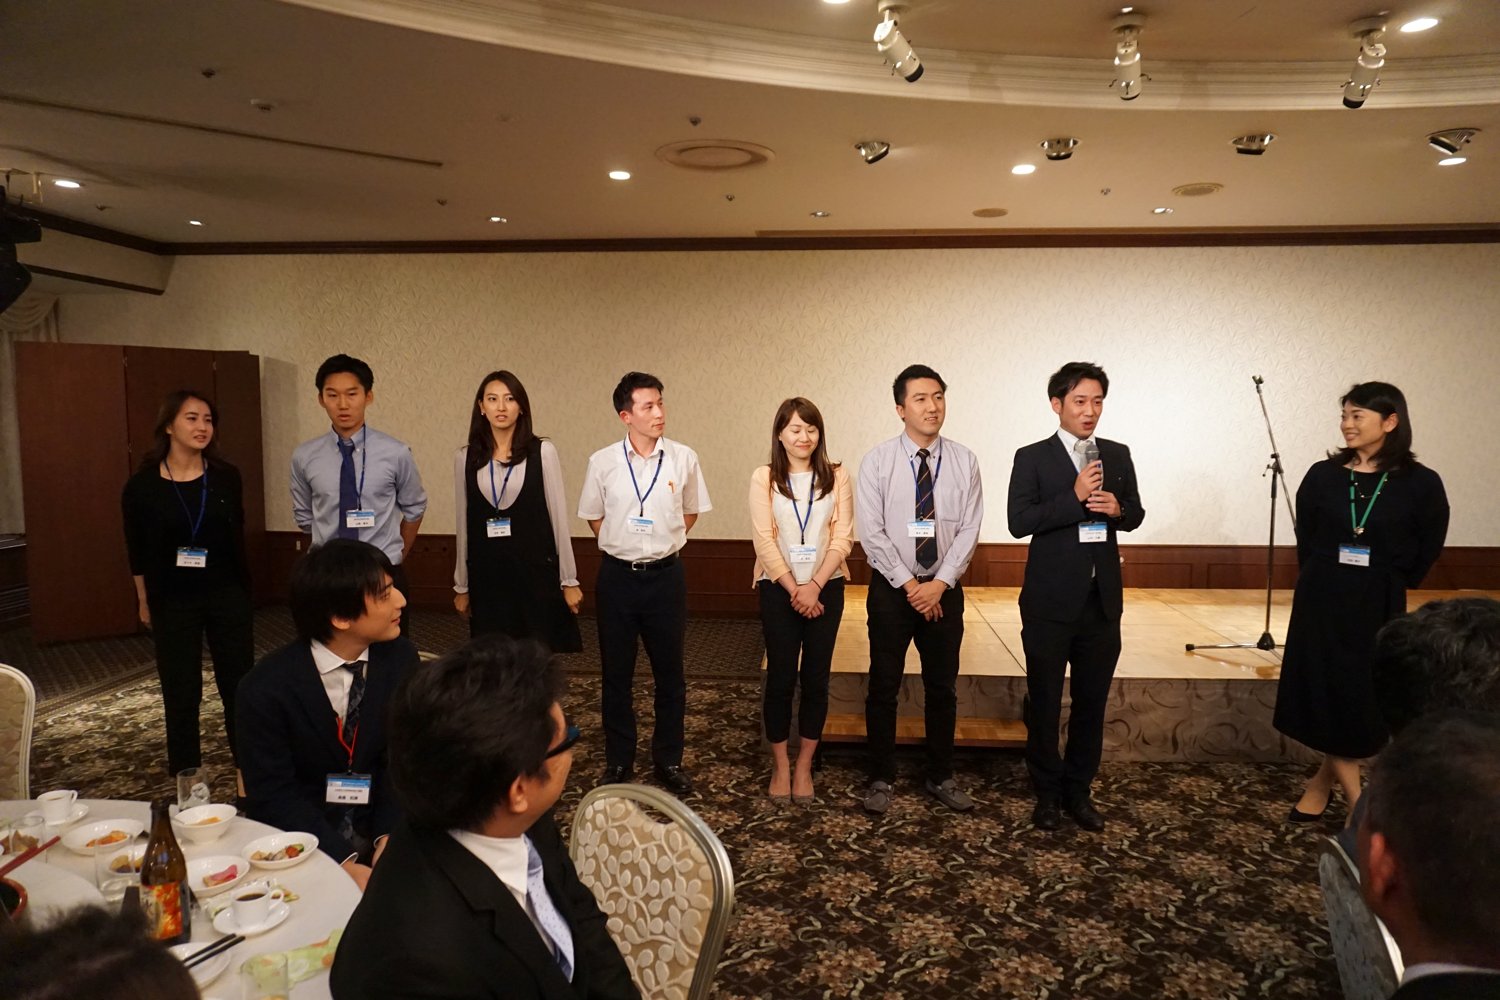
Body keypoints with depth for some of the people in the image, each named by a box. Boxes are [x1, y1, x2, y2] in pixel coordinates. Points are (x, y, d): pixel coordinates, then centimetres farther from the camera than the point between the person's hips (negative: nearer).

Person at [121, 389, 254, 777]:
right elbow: (138, 551, 2)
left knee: (239, 684, 7)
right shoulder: (143, 485, -6)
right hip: (172, 602, -1)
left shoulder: (226, 477, -2)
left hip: (228, 597, 1)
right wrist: (144, 603, 5)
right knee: (181, 692, 9)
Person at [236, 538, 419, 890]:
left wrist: (390, 835, -17)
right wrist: (342, 862, -24)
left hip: (376, 830, 3)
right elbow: (273, 793, -13)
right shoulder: (266, 688, -16)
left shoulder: (400, 658, -8)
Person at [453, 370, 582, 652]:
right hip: (486, 575, 2)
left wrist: (569, 579, -2)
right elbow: (464, 524, 9)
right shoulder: (465, 458, 4)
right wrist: (461, 585, 11)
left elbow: (558, 516, -2)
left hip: (536, 570, -2)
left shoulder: (542, 452, -4)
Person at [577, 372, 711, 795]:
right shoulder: (602, 462, -5)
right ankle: (618, 760, 26)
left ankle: (669, 759, 25)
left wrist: (664, 545, 7)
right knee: (616, 673, 10)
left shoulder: (683, 459, -4)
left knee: (669, 672, 10)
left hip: (665, 574, 0)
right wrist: (622, 547, 7)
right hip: (617, 576, 0)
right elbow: (593, 516, 10)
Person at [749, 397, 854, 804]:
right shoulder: (764, 478, -2)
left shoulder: (837, 477, 1)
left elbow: (842, 538, -4)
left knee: (816, 678, 6)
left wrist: (815, 586, -13)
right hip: (778, 588, -1)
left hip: (826, 588, 1)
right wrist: (794, 589, -12)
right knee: (780, 678, 2)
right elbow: (764, 540, -6)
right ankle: (780, 766, 18)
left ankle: (804, 766, 19)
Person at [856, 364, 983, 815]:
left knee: (943, 687, 12)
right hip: (891, 588, -2)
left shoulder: (963, 461, -1)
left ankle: (940, 777, 28)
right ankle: (881, 779, 21)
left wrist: (939, 583, -13)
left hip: (944, 589, 2)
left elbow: (969, 530, -4)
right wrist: (908, 584, -13)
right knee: (884, 686, 6)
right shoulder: (877, 461, -6)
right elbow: (871, 532, -10)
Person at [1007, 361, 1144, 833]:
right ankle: (1047, 793, 24)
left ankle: (1079, 790, 27)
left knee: (1092, 701, 11)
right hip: (1050, 601, -3)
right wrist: (1075, 497, -21)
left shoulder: (1118, 455, 8)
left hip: (1103, 600, 4)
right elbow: (1019, 521, -14)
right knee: (1044, 702, 7)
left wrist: (1118, 509, -8)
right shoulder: (1033, 458, -5)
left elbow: (1136, 514, 14)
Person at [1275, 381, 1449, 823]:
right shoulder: (1323, 475, -1)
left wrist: (1385, 586, 6)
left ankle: (1323, 784, 26)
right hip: (1322, 600, 1)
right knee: (1324, 692, 3)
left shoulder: (1421, 483, -6)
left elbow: (1426, 552, 3)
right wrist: (1329, 582, 6)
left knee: (1365, 699, 6)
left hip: (1378, 607, -1)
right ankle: (1357, 803, 19)